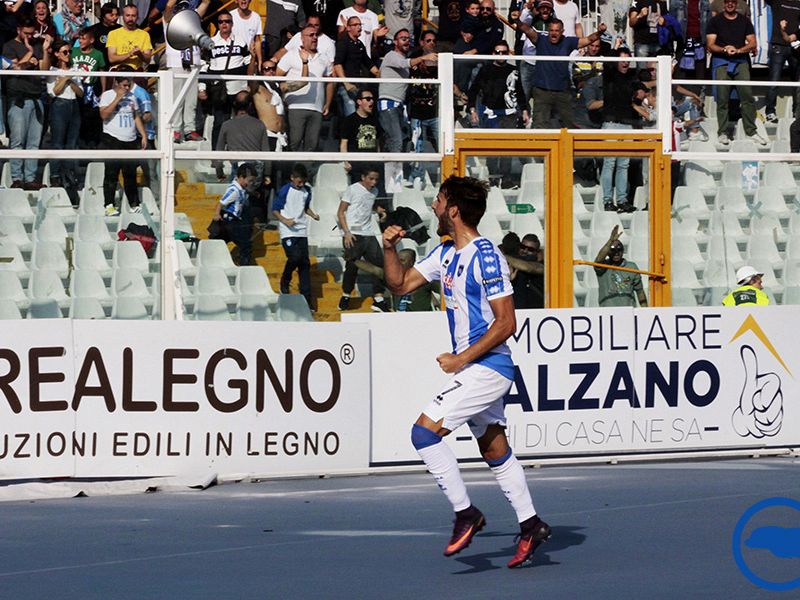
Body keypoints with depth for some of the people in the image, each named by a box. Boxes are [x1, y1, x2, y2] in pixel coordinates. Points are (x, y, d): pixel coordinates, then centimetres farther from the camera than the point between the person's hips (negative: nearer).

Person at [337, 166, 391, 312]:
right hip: (353, 235, -6)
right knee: (352, 266, -7)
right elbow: (341, 212, -4)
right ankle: (345, 297, 12)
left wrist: (379, 210, 13)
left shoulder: (374, 191, 14)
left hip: (368, 234, 6)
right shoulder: (352, 189, -5)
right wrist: (347, 232, -14)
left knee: (379, 264, -3)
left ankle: (378, 299, -1)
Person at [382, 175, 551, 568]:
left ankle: (465, 514, -8)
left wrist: (461, 359, -19)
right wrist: (390, 248, -1)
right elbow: (400, 285, 17)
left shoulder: (485, 256, -17)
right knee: (495, 452, 14)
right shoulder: (445, 253, 11)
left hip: (486, 367, -10)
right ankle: (530, 526, 20)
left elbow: (506, 323, -19)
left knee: (424, 432, -15)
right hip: (476, 369, 10)